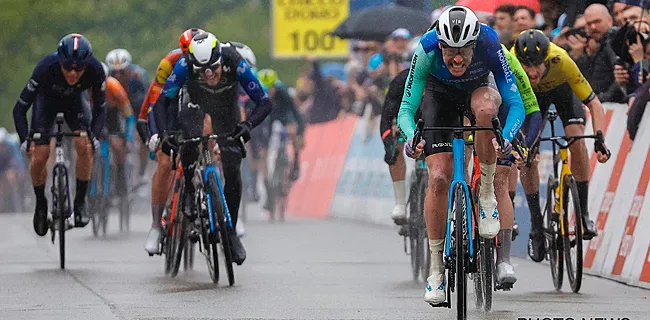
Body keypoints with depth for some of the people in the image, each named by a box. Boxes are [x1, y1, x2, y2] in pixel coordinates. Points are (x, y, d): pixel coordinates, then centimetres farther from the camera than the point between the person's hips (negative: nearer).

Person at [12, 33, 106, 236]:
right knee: (39, 156, -12)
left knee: (85, 147, -22)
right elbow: (20, 108, -31)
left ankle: (80, 201, -6)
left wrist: (95, 135, -34)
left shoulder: (95, 71, -34)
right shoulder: (46, 68, -39)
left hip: (74, 101, 1)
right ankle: (40, 203, 13)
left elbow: (100, 108, -19)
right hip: (47, 100, -1)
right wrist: (24, 139, -42)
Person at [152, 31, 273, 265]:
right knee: (190, 141, -34)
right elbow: (162, 102, -32)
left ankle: (230, 231, 4)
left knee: (232, 171, -11)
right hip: (194, 103, -1)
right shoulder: (185, 64, -35)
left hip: (226, 110, 1)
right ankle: (190, 192, -10)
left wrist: (247, 124, -51)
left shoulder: (235, 64, -36)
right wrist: (164, 132, -48)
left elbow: (264, 103, -33)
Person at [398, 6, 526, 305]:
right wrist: (410, 136, -50)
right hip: (440, 95, 0)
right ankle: (436, 268, -2)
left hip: (480, 88, 0)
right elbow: (406, 108, -29)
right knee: (438, 179, -15)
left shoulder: (489, 44, -35)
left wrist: (506, 137, -51)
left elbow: (516, 104, -32)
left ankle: (486, 194, -20)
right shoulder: (427, 49, -34)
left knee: (485, 109, -39)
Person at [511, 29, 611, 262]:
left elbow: (594, 103, -35)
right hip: (530, 94, 1)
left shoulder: (561, 60, -41)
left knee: (577, 141, -22)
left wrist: (599, 139, -48)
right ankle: (536, 225, 0)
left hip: (562, 88, -1)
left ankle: (584, 213, -9)